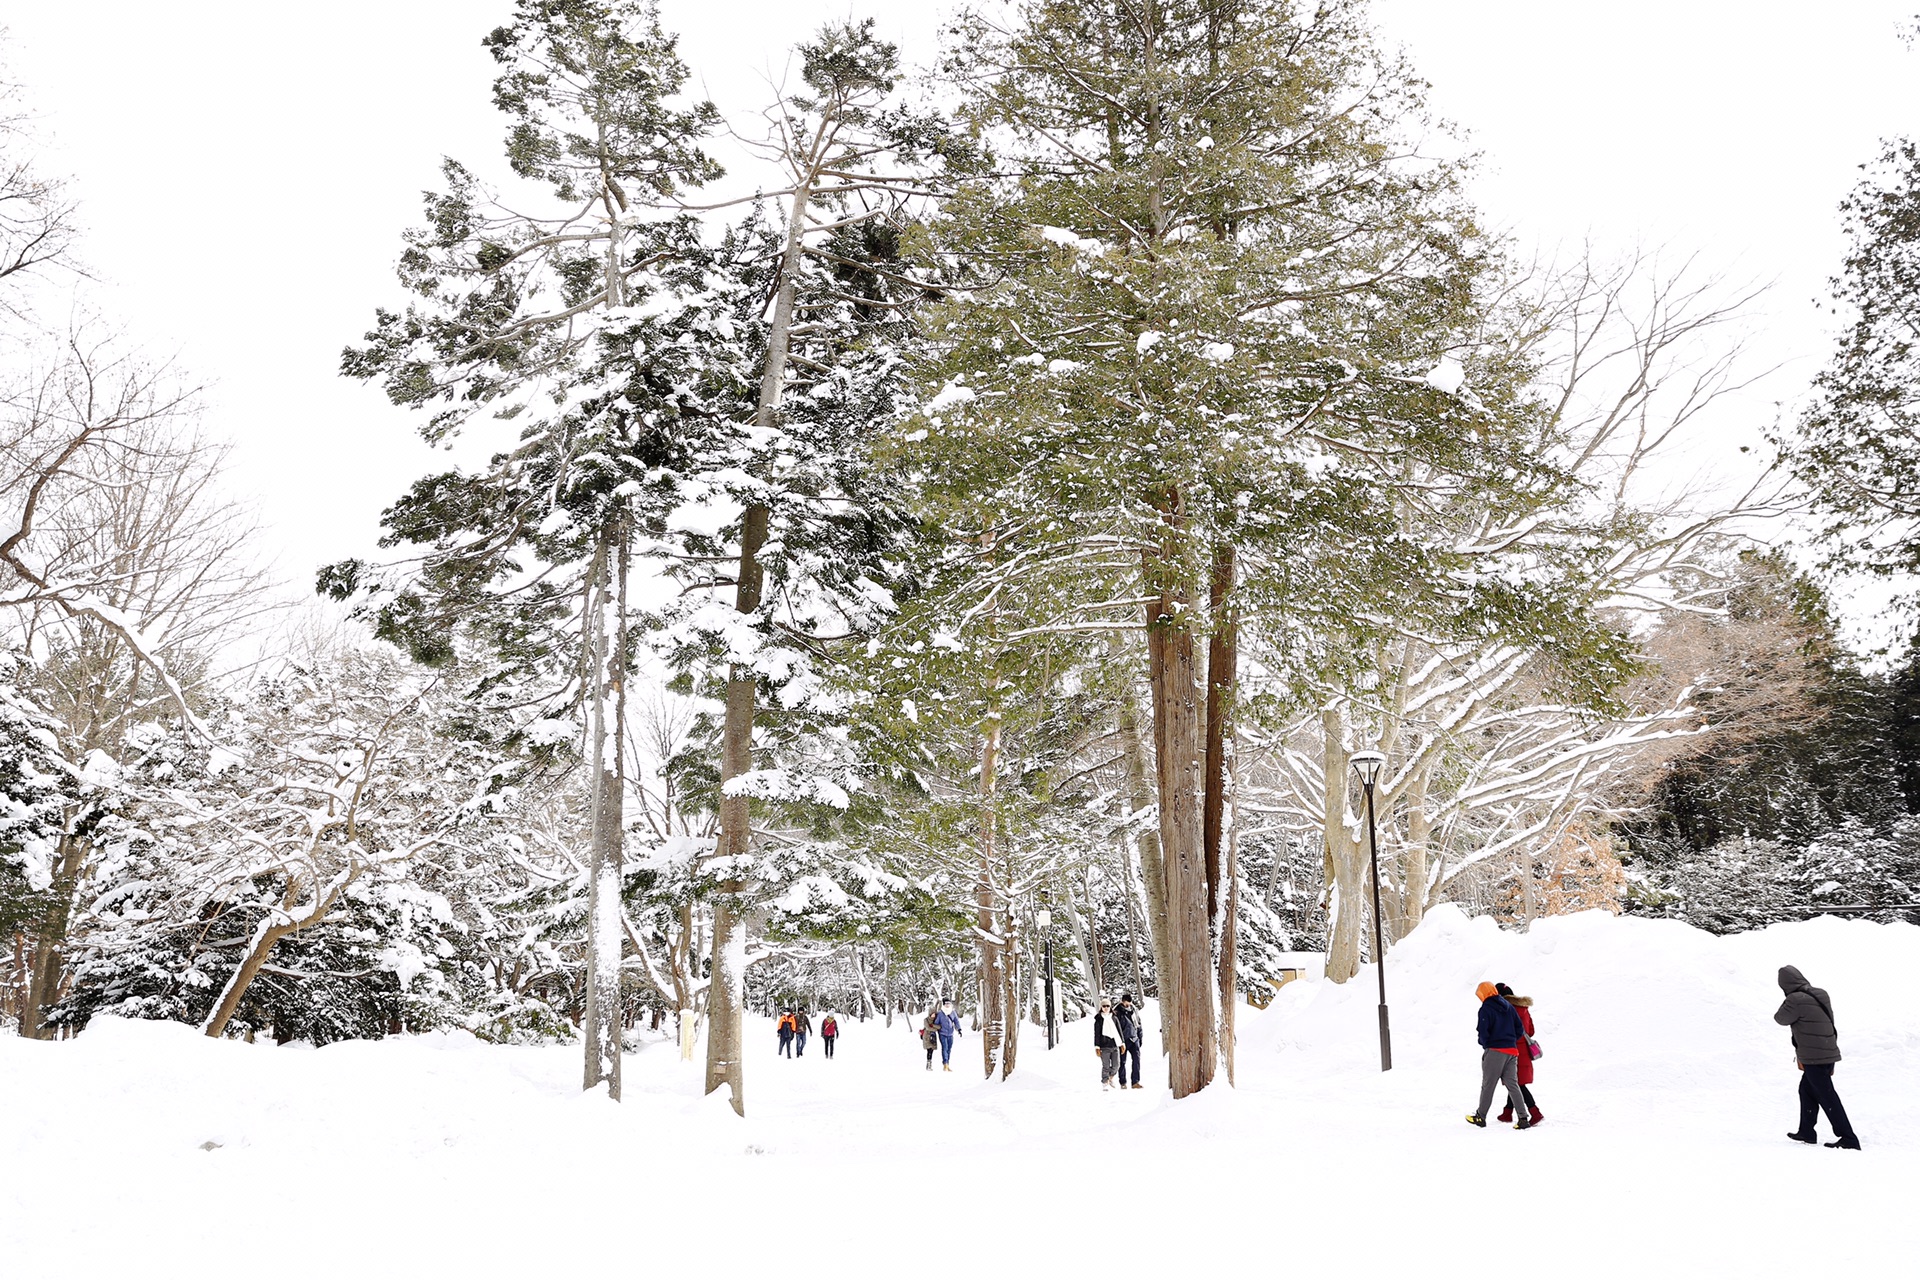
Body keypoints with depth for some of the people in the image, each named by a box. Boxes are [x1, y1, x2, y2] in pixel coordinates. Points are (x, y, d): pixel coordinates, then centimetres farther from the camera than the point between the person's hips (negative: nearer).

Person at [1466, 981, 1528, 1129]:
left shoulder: (1486, 1009, -11)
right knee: (1512, 1084, 7)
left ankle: (1480, 1117, 13)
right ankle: (1523, 1119, -1)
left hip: (1495, 1051, -6)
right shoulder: (1508, 1006, 9)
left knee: (1488, 1085, 4)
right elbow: (1519, 1027, 11)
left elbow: (1483, 1032, -16)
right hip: (1511, 1051, 6)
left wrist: (1484, 1044, 4)